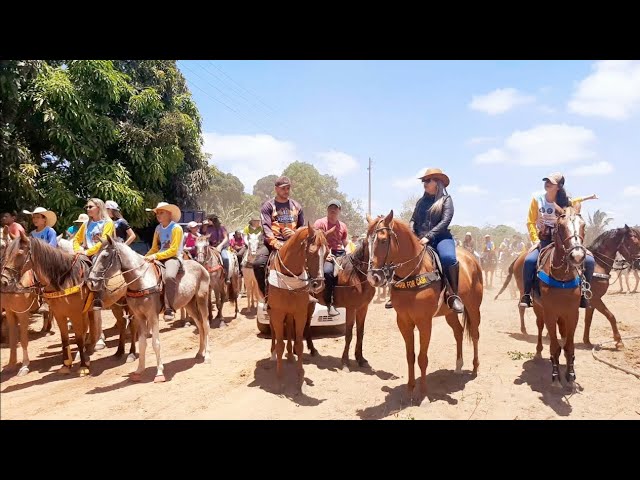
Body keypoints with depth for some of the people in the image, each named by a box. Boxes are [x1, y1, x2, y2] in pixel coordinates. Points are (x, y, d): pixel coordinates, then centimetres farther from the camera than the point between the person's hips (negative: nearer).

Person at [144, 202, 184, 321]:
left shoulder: (176, 228, -7)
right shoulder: (158, 229, 13)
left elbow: (173, 250, -14)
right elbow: (154, 248, 17)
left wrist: (155, 256, -22)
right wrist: (145, 258, -1)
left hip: (173, 257, -8)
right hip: (158, 257, 8)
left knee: (169, 276, -36)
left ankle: (169, 309, -32)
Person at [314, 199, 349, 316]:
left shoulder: (343, 226, 18)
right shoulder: (320, 223, 3)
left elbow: (346, 243, 22)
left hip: (340, 253, 5)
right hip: (326, 253, -5)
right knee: (328, 271, -36)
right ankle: (330, 304, -27)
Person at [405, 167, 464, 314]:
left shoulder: (446, 199, 2)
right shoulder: (421, 201, 18)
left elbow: (445, 221, -10)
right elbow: (413, 220, 16)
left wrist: (429, 236, -20)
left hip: (441, 237, -5)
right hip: (420, 239, 5)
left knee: (448, 258, -36)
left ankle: (454, 294, -22)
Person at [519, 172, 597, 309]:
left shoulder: (565, 202, -1)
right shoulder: (537, 199, -3)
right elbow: (530, 222, -3)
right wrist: (535, 240, -11)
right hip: (543, 240, -2)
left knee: (589, 261, -14)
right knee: (529, 260, -31)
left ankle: (583, 293, 4)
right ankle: (526, 295, -15)